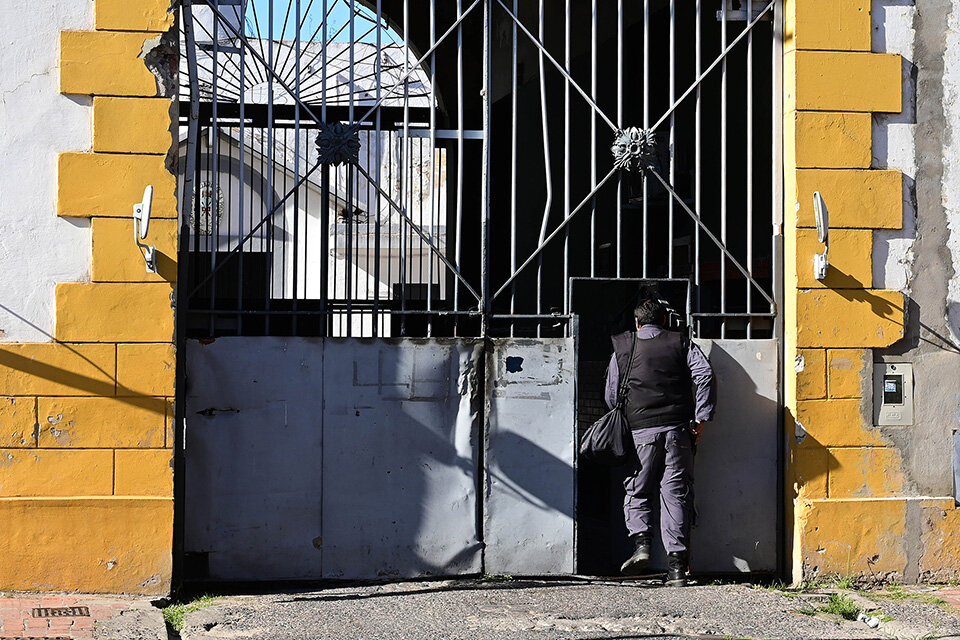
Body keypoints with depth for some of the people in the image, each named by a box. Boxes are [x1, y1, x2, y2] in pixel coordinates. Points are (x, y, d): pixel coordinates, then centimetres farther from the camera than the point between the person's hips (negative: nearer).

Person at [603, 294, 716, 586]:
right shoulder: (681, 344, 8)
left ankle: (640, 542, -10)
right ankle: (677, 565, -2)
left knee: (636, 492, 13)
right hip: (677, 430, 1)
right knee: (676, 495, 3)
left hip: (640, 432, 0)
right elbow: (705, 376, -5)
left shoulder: (622, 348, 10)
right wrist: (701, 419, -3)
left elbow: (611, 396, 11)